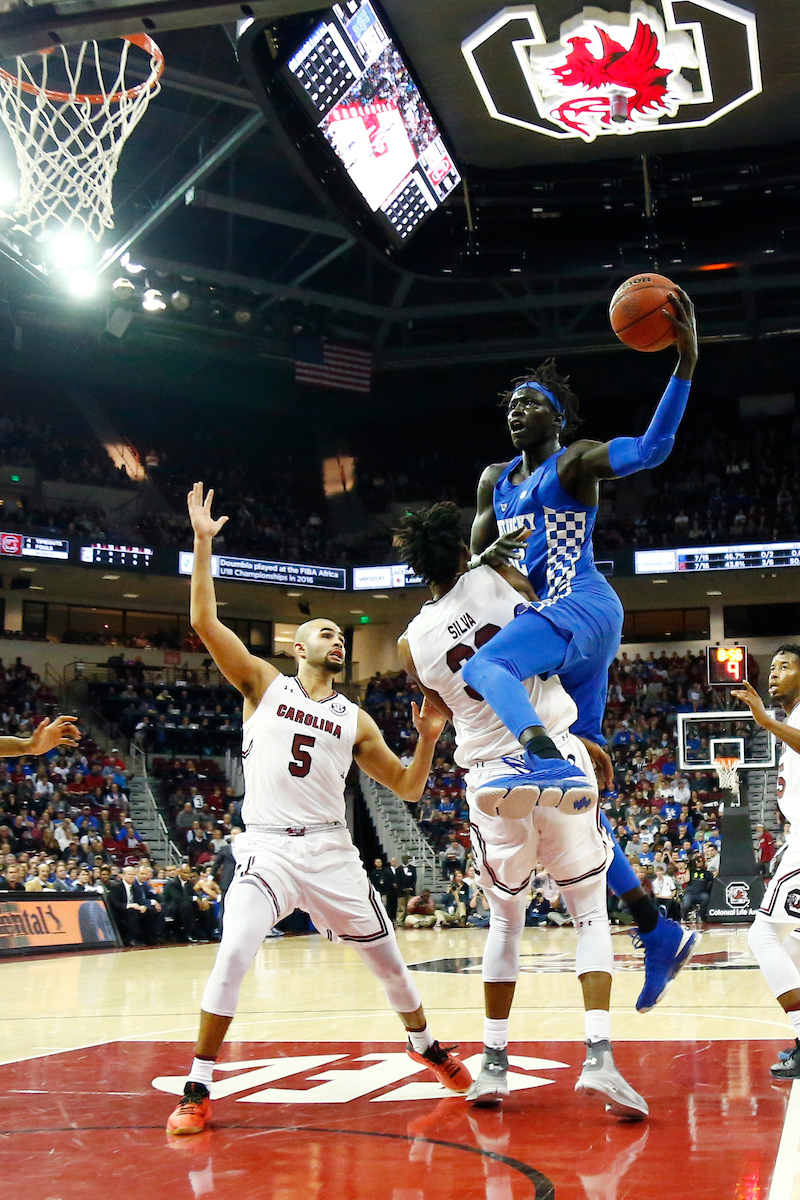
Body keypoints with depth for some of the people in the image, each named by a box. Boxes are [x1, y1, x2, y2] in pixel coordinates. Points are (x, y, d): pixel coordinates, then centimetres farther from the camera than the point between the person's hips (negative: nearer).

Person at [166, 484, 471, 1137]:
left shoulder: (355, 720, 12)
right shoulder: (265, 683, 5)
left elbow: (408, 788, 14)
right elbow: (204, 621, -5)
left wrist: (428, 738, -4)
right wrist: (203, 542, -10)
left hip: (332, 850, 3)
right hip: (267, 846, -3)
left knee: (386, 954, 10)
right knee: (233, 954, -22)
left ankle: (425, 1044, 38)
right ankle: (197, 1089, -10)